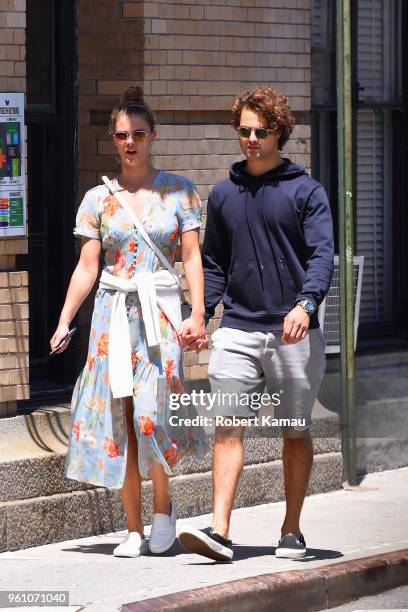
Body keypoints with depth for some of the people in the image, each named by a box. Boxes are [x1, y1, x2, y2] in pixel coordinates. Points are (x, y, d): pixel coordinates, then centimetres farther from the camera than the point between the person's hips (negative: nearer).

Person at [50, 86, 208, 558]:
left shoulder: (179, 192, 5)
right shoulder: (98, 198, 8)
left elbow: (192, 257, 2)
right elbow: (87, 265, 6)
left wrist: (198, 315, -8)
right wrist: (64, 321, -3)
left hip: (161, 311, -2)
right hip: (113, 311, 2)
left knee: (151, 412, -16)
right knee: (118, 419, 0)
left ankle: (163, 506, 7)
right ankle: (134, 531, 6)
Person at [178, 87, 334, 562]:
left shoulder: (305, 191, 1)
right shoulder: (223, 194, 12)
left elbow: (321, 255, -8)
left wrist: (306, 303, -25)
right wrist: (199, 316, 4)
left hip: (294, 332, -2)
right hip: (238, 330, 2)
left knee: (295, 433, 7)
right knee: (228, 428, -10)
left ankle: (292, 532, 17)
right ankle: (219, 531, -16)